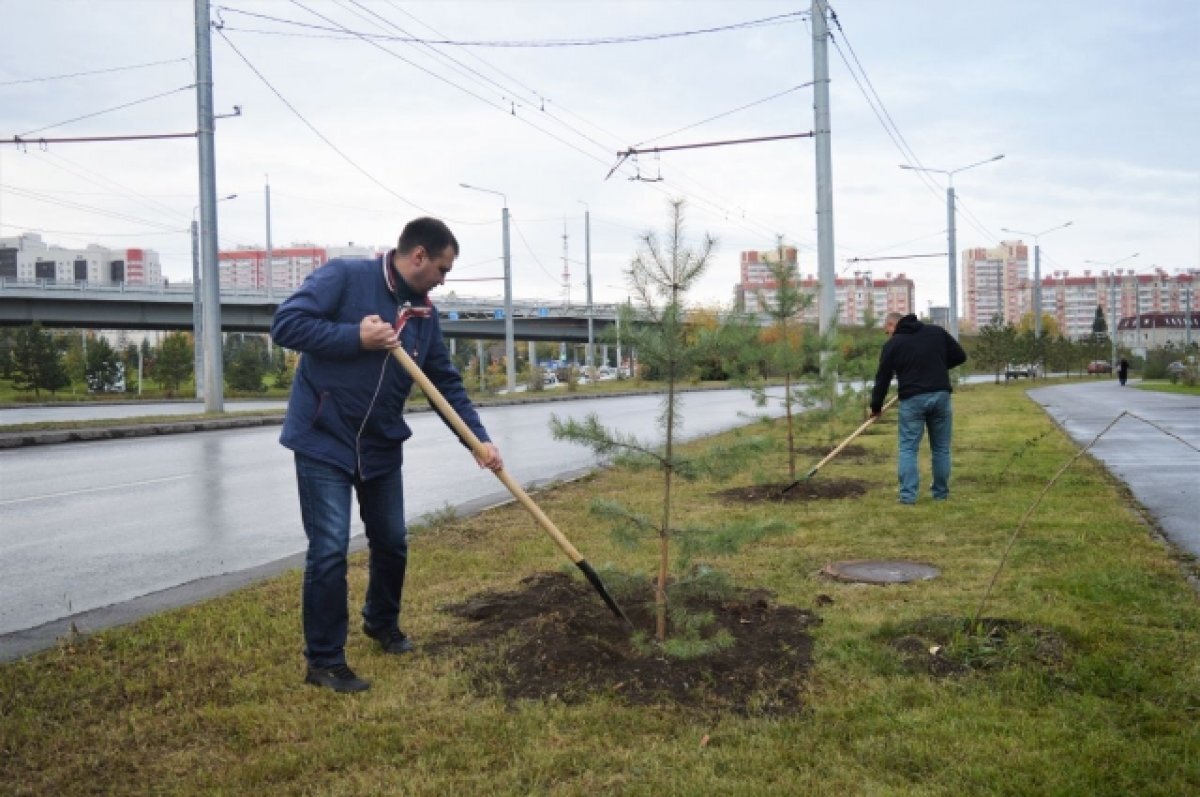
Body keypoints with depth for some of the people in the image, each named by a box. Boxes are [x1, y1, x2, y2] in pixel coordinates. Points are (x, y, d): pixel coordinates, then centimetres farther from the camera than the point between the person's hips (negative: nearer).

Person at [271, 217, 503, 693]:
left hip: (382, 446, 6)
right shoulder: (344, 277, -13)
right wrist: (357, 336, -24)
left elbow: (447, 384, 5)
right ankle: (324, 661, 8)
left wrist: (479, 440, -5)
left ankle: (382, 623, 42)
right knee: (330, 551, -7)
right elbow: (286, 324, -20)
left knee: (392, 543, 16)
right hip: (323, 441, -6)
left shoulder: (424, 315, 5)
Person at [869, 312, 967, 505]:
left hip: (912, 400, -3)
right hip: (941, 395, 3)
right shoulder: (937, 331, 10)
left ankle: (908, 494, -4)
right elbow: (960, 356, 10)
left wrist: (876, 406, 15)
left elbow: (882, 377, 6)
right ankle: (941, 493, 18)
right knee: (941, 448, 12)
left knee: (908, 448, 3)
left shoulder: (893, 344, 3)